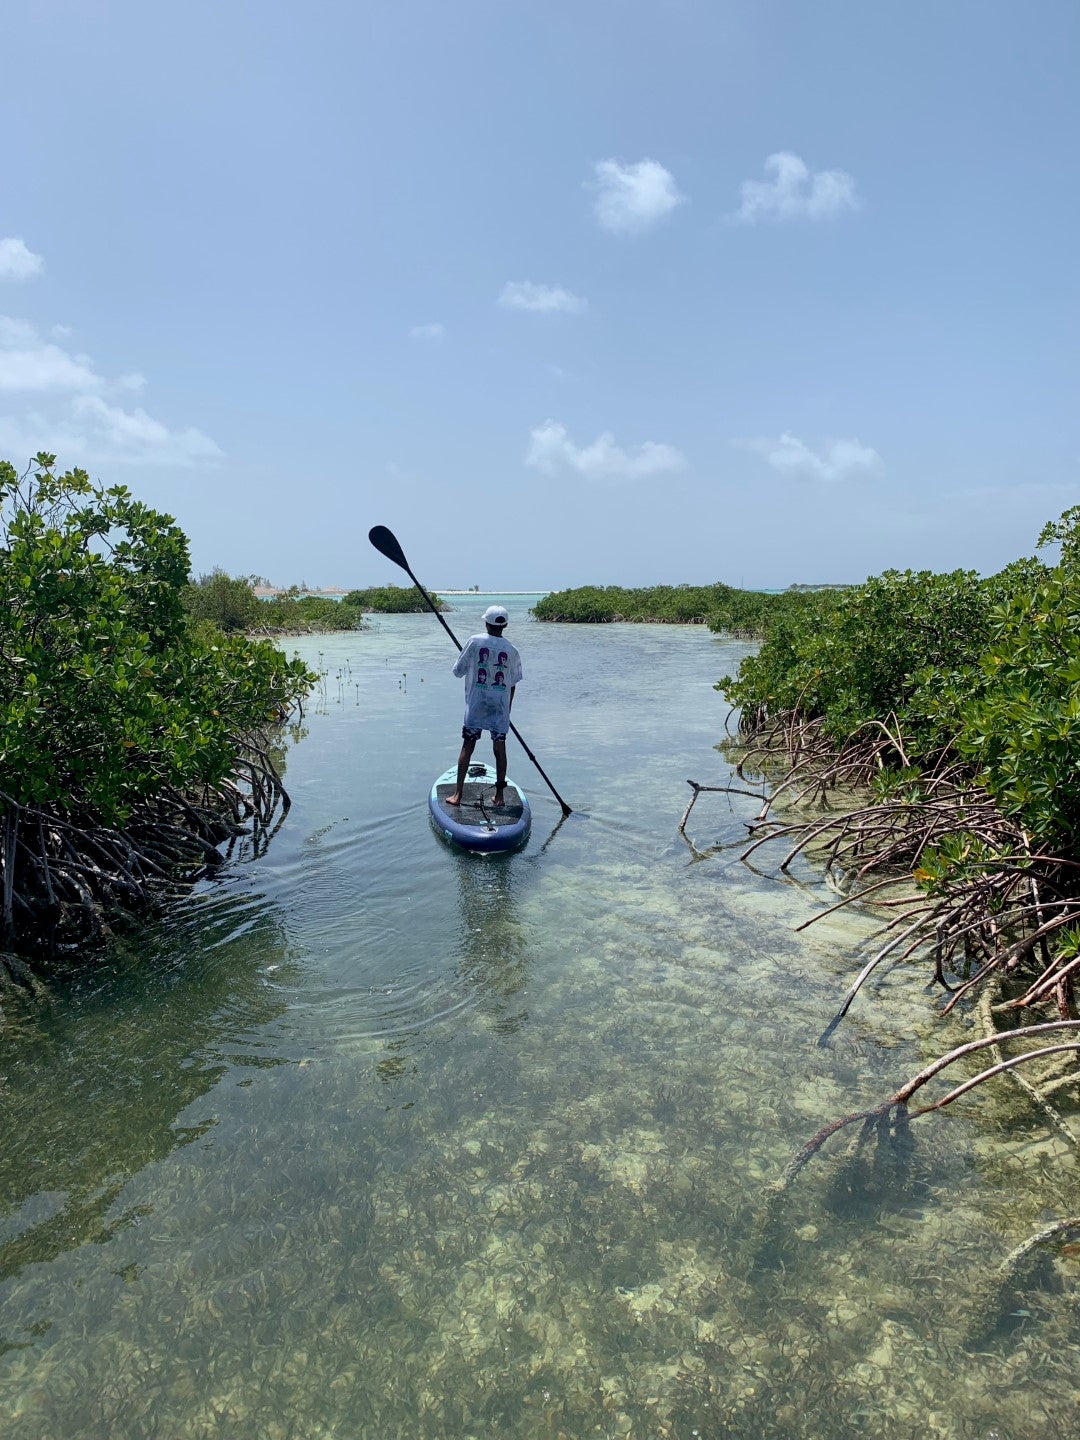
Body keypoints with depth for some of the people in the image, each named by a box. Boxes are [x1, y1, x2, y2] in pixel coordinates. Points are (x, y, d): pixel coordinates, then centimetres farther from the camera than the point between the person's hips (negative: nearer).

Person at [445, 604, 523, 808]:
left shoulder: (474, 641, -6)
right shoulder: (511, 650, 0)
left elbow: (458, 671, -1)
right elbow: (513, 684, 7)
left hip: (476, 705, -1)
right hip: (501, 707, 1)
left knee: (467, 747, 4)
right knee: (500, 748, 9)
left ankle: (458, 794, 4)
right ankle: (499, 795, 15)